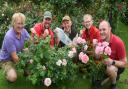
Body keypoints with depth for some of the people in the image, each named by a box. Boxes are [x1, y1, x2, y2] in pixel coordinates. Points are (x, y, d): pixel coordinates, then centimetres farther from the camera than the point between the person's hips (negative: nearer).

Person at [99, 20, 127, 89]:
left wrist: (112, 62, -39)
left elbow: (124, 63, -21)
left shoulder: (118, 42, -28)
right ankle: (115, 75, 20)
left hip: (117, 65, -5)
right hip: (105, 64, 5)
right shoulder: (100, 40, -13)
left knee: (110, 69, -37)